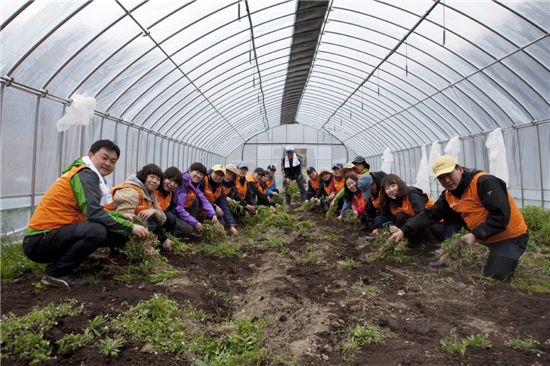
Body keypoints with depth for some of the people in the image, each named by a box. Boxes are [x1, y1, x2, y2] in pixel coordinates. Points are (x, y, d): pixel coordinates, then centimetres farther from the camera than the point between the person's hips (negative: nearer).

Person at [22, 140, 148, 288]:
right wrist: (130, 227, -24)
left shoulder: (90, 175, 13)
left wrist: (120, 215, 4)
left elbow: (93, 211, 17)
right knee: (97, 230, -32)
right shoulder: (85, 174, -16)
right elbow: (94, 212, -28)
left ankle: (62, 265, 10)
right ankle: (53, 273, -11)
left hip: (54, 234, 9)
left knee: (115, 233, 5)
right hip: (38, 240, -9)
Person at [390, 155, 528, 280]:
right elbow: (429, 215, -4)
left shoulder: (484, 182, -26)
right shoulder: (449, 195, -1)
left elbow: (501, 216, -31)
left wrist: (476, 235, -32)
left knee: (493, 277, -15)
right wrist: (404, 230, -14)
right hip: (485, 237, 7)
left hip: (510, 237, -7)